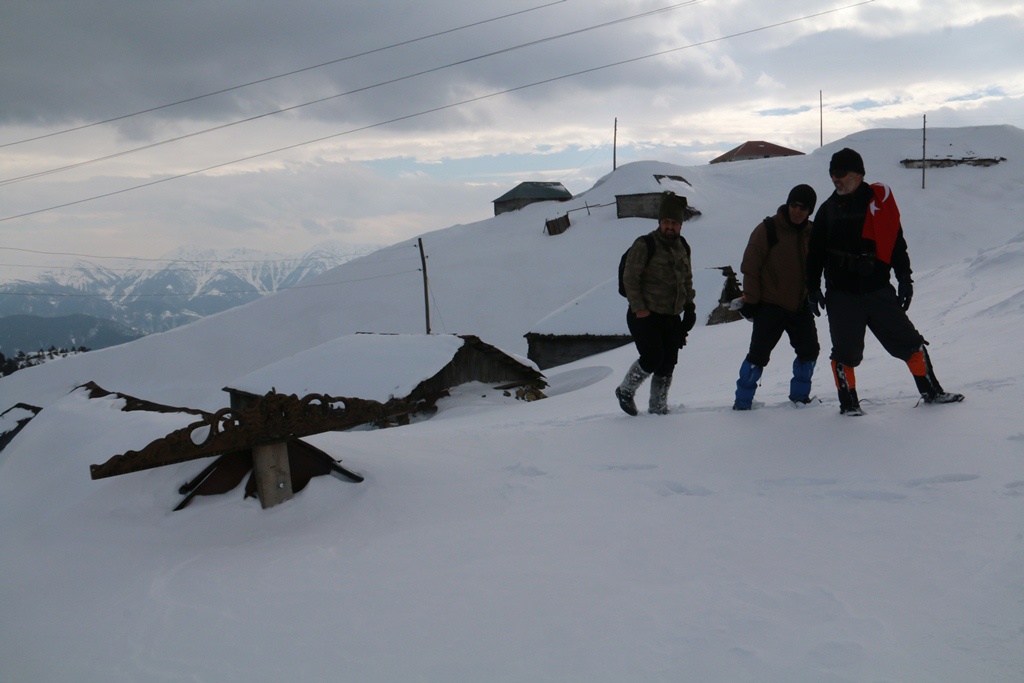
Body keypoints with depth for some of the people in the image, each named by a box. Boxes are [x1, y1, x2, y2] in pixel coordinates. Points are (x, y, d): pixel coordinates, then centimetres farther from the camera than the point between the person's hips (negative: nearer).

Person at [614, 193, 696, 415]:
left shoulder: (683, 247, 11)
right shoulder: (644, 245, -10)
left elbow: (687, 279, 23)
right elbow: (630, 278, -11)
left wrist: (689, 307, 15)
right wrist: (638, 308, -16)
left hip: (672, 317, 6)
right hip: (646, 315, -6)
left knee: (667, 365, 5)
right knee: (652, 359, -14)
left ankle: (658, 408, 18)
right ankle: (625, 391, 12)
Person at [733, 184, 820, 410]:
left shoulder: (810, 233, 8)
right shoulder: (768, 229, -10)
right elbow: (750, 266, -9)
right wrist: (751, 299, -11)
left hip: (800, 305, 6)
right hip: (770, 305, -6)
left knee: (809, 350, 7)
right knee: (759, 354, -10)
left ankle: (800, 394, 26)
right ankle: (742, 401, 3)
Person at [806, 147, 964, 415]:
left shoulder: (878, 201, 3)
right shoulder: (828, 209, 7)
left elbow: (896, 244, 7)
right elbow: (815, 253, 12)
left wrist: (905, 280, 2)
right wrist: (813, 288, 7)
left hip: (878, 290, 0)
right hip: (841, 295, 0)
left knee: (909, 342, 4)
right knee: (845, 352, 0)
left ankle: (931, 391, 19)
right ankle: (848, 402, 16)